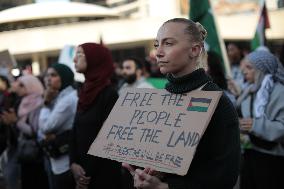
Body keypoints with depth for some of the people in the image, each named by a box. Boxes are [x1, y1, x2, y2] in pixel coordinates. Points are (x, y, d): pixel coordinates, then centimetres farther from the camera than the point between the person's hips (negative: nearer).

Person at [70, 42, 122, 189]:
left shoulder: (109, 94, -13)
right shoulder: (85, 91, 8)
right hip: (83, 170, 6)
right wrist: (73, 163, -6)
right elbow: (75, 131, 7)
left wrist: (88, 173, -14)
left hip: (102, 173, -6)